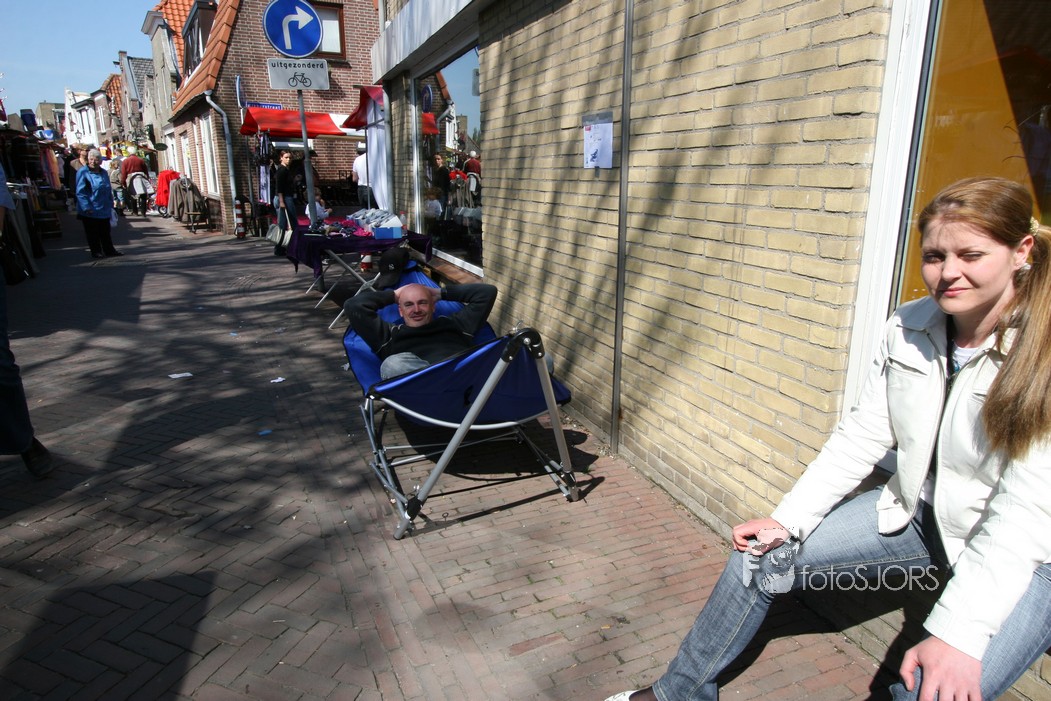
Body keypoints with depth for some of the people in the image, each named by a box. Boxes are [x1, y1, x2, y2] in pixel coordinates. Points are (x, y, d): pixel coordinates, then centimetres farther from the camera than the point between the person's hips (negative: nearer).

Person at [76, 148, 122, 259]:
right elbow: (80, 192, -11)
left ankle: (109, 250, 20)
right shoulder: (83, 172, -8)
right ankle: (96, 251, 10)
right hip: (90, 211, -5)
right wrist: (86, 207, -19)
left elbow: (109, 191, 19)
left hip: (104, 210, 5)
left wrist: (110, 205, 14)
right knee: (93, 232, 2)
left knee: (105, 232, 12)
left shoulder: (104, 173, 10)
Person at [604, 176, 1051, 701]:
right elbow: (861, 436, -5)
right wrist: (787, 520, -12)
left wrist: (959, 635, -32)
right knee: (759, 557, -2)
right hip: (922, 510, 5)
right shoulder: (908, 328, -9)